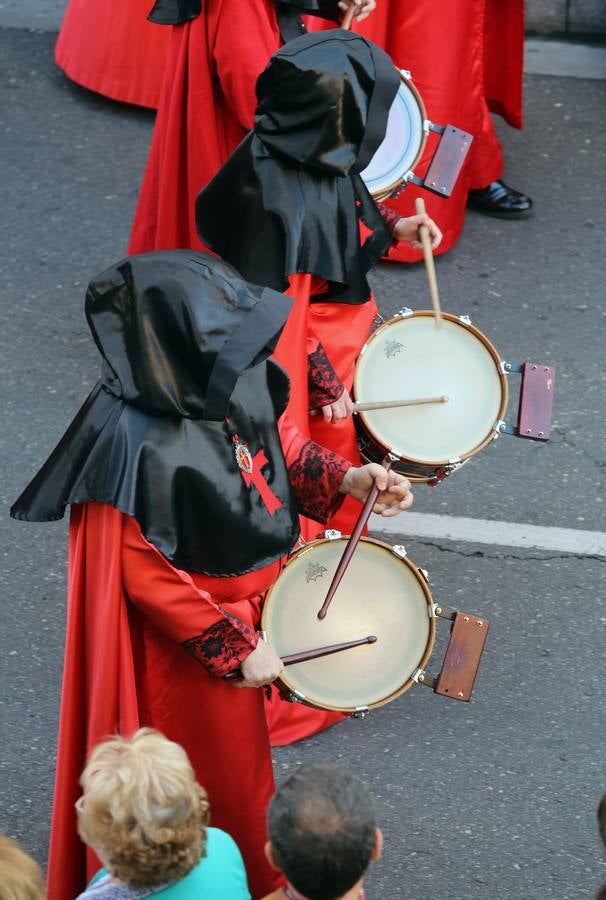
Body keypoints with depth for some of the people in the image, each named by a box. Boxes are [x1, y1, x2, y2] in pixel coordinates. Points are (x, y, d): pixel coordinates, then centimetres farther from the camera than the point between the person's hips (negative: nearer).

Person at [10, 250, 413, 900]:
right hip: (188, 644, -7)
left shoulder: (232, 376, -15)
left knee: (241, 747, 30)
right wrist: (236, 648, -19)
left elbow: (277, 437, 6)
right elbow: (145, 575, -25)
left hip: (254, 597, 7)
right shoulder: (135, 442, -34)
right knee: (215, 775, 16)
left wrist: (346, 478, -11)